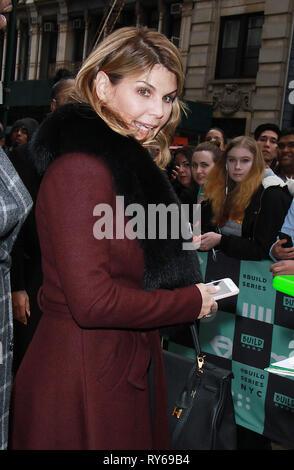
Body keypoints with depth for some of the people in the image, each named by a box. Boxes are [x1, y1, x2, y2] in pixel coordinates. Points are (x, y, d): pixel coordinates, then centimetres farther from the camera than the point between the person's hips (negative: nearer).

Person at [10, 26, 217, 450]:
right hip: (85, 379, -9)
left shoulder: (124, 161, 10)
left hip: (131, 365, 9)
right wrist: (192, 302, -15)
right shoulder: (80, 168, -21)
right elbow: (93, 301, -25)